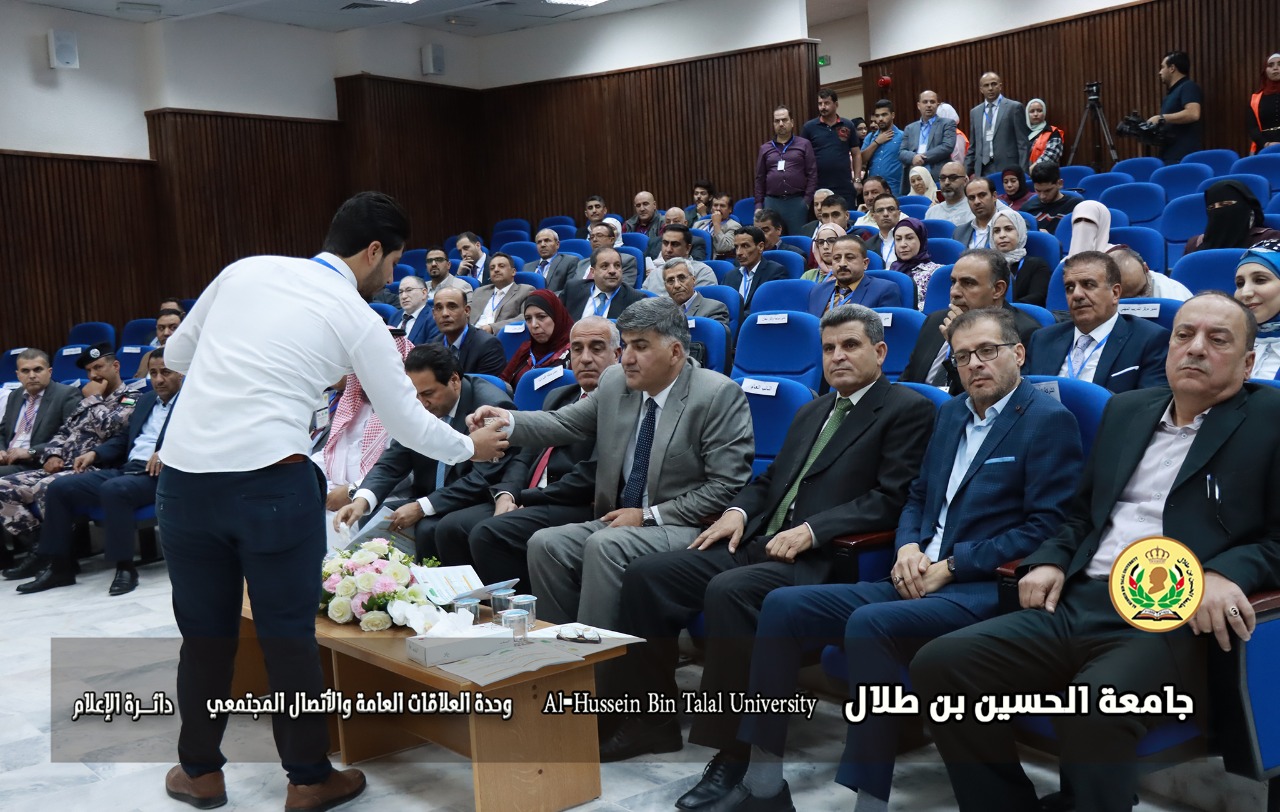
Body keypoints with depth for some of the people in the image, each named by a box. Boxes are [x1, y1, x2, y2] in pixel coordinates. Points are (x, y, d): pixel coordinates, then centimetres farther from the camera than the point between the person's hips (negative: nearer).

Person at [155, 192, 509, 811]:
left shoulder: (246, 269, 11)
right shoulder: (358, 319, 1)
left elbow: (175, 354, 20)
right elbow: (408, 424, 8)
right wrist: (470, 447, 24)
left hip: (183, 474, 4)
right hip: (271, 480, -4)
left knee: (205, 633, 17)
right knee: (290, 636, 9)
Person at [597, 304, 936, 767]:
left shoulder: (908, 410, 1)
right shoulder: (811, 413, 26)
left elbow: (892, 499, -10)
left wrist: (811, 530, -19)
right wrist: (738, 512, 5)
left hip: (819, 558, -8)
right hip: (757, 543, 8)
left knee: (728, 590, -35)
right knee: (646, 575, -7)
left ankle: (731, 750, -25)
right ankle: (651, 723, 3)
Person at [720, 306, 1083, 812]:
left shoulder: (1049, 421, -4)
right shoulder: (953, 412, 19)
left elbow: (1046, 526, -13)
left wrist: (950, 567, -14)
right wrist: (907, 548, 2)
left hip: (982, 591, -7)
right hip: (918, 581, 8)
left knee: (869, 623, -34)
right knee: (783, 606, -9)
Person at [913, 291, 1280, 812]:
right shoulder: (1125, 410, 22)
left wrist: (1225, 573, -20)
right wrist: (1051, 560, 8)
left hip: (1170, 621, -6)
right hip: (1076, 605, 6)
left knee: (1094, 707, -37)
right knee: (938, 665, -15)